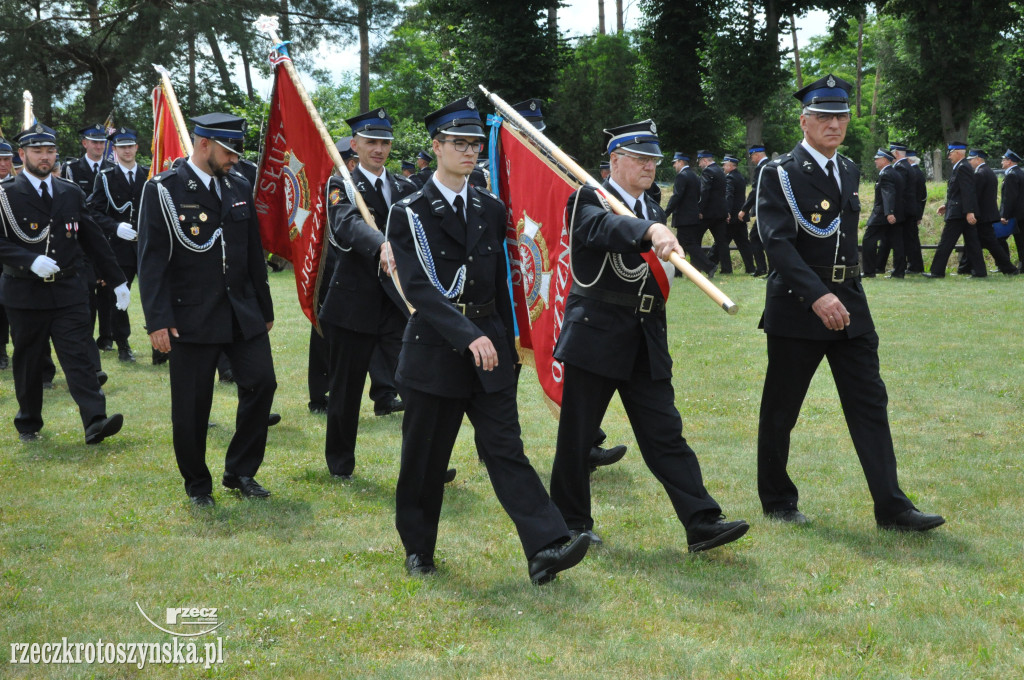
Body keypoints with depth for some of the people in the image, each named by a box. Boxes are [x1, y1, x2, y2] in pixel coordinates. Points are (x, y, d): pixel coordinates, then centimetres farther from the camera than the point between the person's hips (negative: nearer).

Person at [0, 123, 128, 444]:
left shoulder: (71, 193, 10)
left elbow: (94, 240, 13)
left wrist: (117, 280, 12)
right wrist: (31, 261, -23)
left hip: (68, 292, 2)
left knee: (79, 356, -8)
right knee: (29, 360, 9)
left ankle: (95, 422, -16)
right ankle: (28, 423, 24)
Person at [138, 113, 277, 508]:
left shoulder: (239, 189, 11)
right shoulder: (164, 190, -6)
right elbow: (152, 260, -10)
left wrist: (265, 309, 17)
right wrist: (157, 321, -16)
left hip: (243, 313, 5)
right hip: (191, 318, -5)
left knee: (261, 383, -3)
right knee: (191, 406, 1)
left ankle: (241, 471, 14)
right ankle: (197, 485, 19)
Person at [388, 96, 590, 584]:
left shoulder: (492, 210, 10)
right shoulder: (410, 213, -6)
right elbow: (419, 288, -19)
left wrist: (507, 346, 15)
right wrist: (469, 336, -29)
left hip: (489, 348, 3)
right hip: (434, 350, -3)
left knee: (506, 449, -4)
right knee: (425, 458, 7)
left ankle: (546, 548, -14)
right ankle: (418, 548, 25)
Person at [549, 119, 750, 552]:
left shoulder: (654, 212, 17)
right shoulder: (589, 200, -6)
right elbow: (606, 228, -32)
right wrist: (652, 231, -48)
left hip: (645, 344, 6)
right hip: (596, 335, -5)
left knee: (666, 434, 1)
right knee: (577, 435, 4)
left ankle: (701, 523, -3)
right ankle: (572, 523, 19)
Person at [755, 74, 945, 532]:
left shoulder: (849, 171, 13)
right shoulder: (780, 174, -9)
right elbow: (777, 242, -19)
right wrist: (817, 295, -29)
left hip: (849, 305, 6)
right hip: (796, 306, -6)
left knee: (869, 403, 1)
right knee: (780, 409, 5)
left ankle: (890, 506, 2)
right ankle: (777, 501, 21)